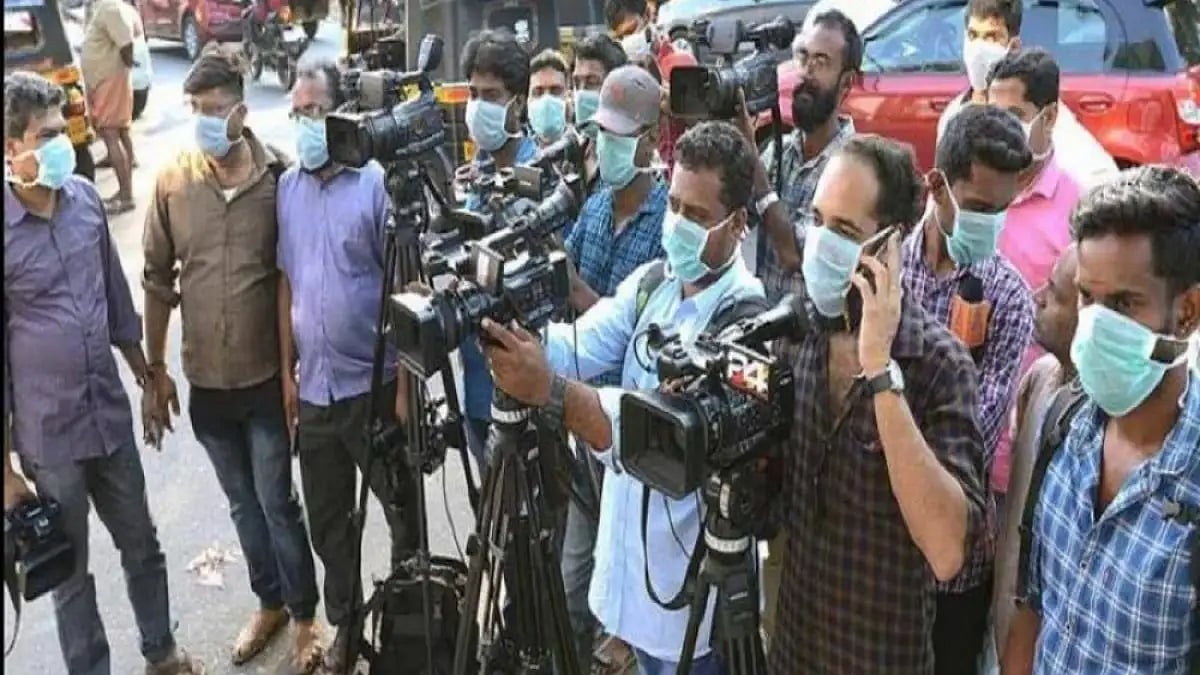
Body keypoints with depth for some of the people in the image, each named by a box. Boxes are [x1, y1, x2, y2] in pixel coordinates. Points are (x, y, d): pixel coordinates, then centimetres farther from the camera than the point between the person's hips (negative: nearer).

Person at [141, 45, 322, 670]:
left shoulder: (281, 177, -12)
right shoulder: (171, 180, -5)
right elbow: (157, 279, 3)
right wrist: (155, 367, 6)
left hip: (269, 376, -3)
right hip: (206, 380, 3)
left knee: (277, 504, 7)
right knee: (243, 503, 18)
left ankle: (305, 614, 28)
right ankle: (269, 603, 38)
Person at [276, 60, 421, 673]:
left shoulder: (376, 184, -9)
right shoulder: (287, 188, 5)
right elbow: (287, 282, 10)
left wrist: (405, 385, -12)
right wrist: (287, 371, 8)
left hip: (373, 384, -4)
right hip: (313, 388, 5)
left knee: (401, 509, 11)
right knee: (327, 520, 16)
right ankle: (344, 623, 34)